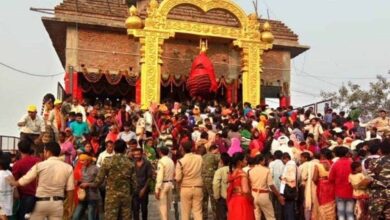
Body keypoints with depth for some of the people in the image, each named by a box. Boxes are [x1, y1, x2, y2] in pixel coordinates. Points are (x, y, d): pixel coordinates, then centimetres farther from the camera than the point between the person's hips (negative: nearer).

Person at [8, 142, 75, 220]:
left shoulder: (40, 165, -5)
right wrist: (69, 206, 9)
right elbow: (70, 189, -1)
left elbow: (22, 181, 3)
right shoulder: (68, 167, -1)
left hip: (41, 202, -1)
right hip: (57, 203, 1)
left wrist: (12, 182, 24)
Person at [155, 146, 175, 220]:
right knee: (168, 206, 17)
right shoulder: (171, 161, 8)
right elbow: (173, 174, 9)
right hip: (170, 184, 7)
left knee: (162, 206, -2)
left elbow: (160, 176, -19)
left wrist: (157, 189, -19)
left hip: (163, 184, -7)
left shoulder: (161, 161, -14)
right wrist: (172, 184, 14)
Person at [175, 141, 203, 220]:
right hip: (198, 188, 2)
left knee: (185, 212, 8)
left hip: (185, 188, -2)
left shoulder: (181, 161, -11)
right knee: (198, 211, 6)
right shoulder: (199, 158, -3)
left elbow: (178, 178, -12)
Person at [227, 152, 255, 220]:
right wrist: (251, 199, -10)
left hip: (233, 201, 8)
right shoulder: (243, 174, -15)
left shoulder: (232, 174, 7)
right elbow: (245, 191, -26)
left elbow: (230, 189, 11)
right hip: (242, 202, -7)